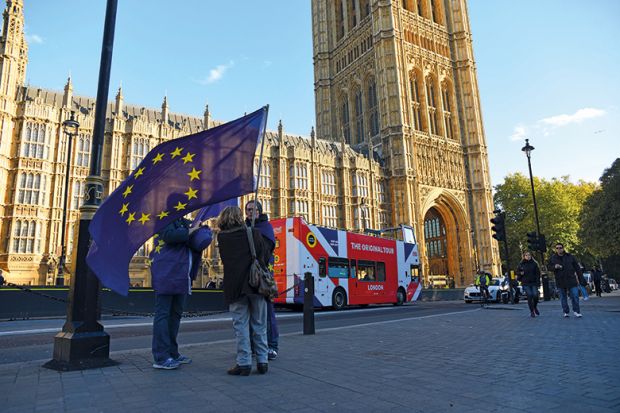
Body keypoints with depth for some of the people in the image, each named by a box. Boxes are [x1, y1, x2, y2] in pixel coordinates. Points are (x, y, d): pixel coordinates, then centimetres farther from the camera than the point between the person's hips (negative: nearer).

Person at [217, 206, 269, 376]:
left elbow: (224, 260, 11)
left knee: (241, 325, 6)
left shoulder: (222, 237, 3)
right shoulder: (254, 233, 2)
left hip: (235, 286, -1)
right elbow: (266, 257, 4)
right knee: (259, 325, 10)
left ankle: (244, 363, 7)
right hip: (257, 284, 1)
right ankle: (262, 361, 15)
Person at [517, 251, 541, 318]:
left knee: (535, 295, -9)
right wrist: (520, 273, -9)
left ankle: (535, 307, 22)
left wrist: (538, 283, -5)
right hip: (526, 283, 0)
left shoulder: (534, 263, 3)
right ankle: (532, 312, 6)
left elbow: (538, 273, 2)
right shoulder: (521, 264, 4)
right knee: (529, 296, -5)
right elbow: (517, 271, 14)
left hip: (534, 283, 0)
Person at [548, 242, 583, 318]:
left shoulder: (570, 257, 3)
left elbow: (576, 267, 7)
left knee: (575, 296, -3)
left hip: (571, 280, 0)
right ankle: (566, 312, 16)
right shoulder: (552, 258, 2)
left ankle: (576, 311, 11)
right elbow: (549, 267, 7)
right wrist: (554, 267, -14)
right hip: (560, 281, 0)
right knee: (563, 297, 7)